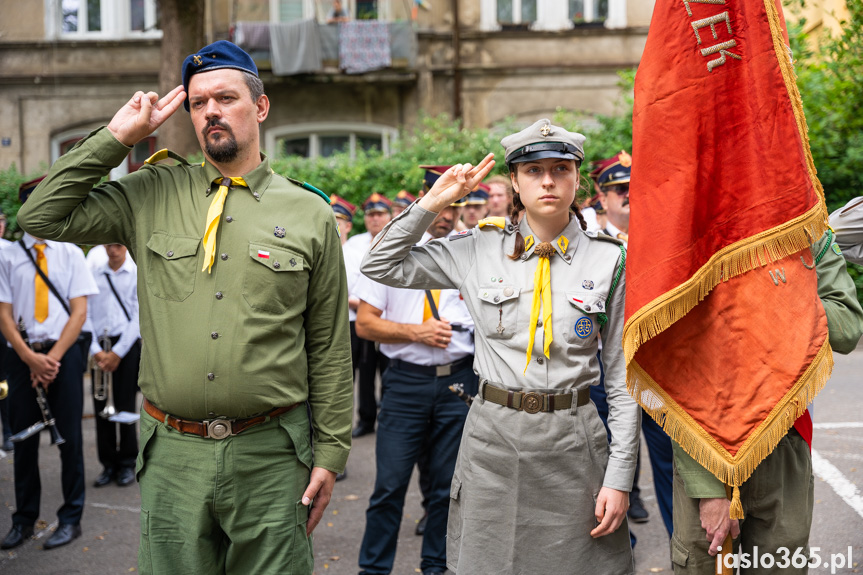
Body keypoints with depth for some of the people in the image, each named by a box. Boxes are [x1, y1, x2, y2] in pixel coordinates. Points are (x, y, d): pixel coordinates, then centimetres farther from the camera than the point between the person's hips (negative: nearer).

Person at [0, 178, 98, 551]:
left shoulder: (70, 253, 5)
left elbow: (79, 312, 0)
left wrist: (53, 357, -11)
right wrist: (31, 358, -12)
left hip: (64, 353, -1)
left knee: (69, 437, 3)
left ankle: (71, 519, 14)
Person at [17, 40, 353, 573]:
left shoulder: (311, 214, 2)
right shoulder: (152, 196, 7)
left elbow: (330, 349, 3)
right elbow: (43, 215, 2)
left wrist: (330, 453, 2)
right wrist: (118, 136, 0)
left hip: (270, 453, -1)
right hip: (173, 454, 1)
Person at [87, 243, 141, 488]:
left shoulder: (138, 274, 2)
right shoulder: (94, 276, 10)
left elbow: (139, 316, -3)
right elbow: (85, 314, 6)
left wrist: (117, 352, -8)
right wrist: (96, 350, -7)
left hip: (127, 345, -3)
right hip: (99, 347, 3)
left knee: (125, 407, -3)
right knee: (101, 408, 2)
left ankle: (127, 464, 8)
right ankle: (108, 465, 12)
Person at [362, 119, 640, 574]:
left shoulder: (609, 260, 0)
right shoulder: (478, 251, 3)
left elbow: (621, 379, 1)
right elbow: (379, 266, 5)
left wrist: (619, 478, -4)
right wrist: (434, 201, -2)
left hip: (573, 439, 0)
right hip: (493, 435, 1)